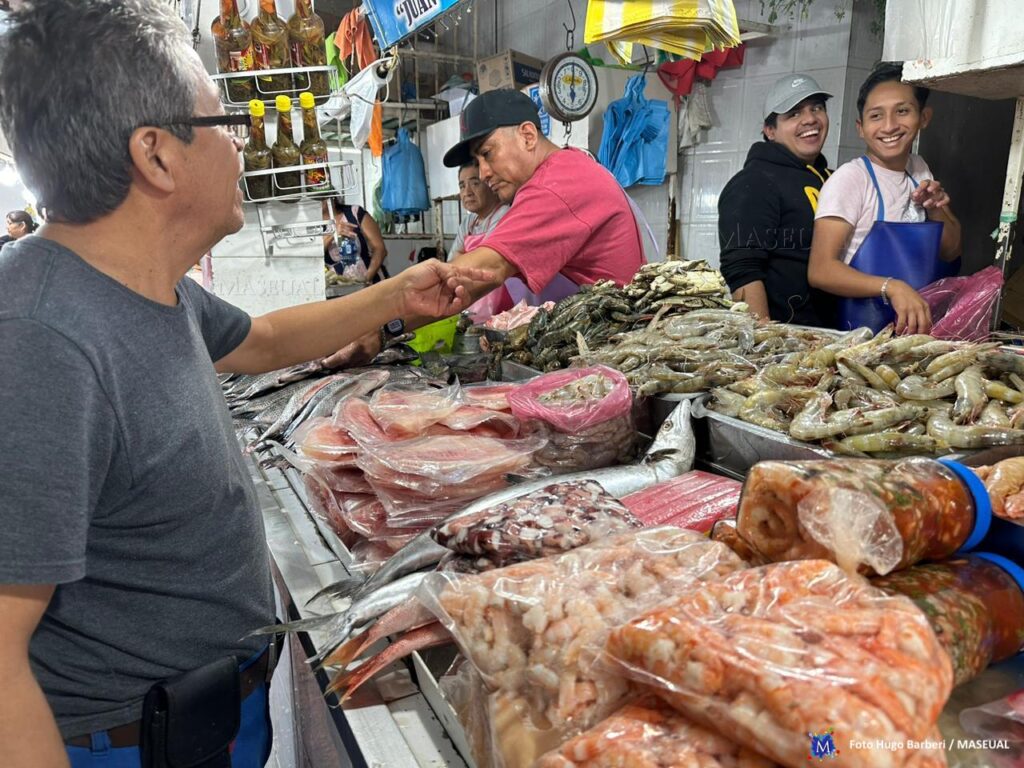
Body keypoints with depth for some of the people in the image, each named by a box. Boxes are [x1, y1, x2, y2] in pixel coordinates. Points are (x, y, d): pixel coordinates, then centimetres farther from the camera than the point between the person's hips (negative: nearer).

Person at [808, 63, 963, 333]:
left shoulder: (920, 170, 10)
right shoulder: (849, 179, -10)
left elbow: (950, 252, 16)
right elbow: (820, 270, -19)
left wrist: (936, 210, -3)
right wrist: (891, 287, -32)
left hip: (923, 326, 6)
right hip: (864, 331, -6)